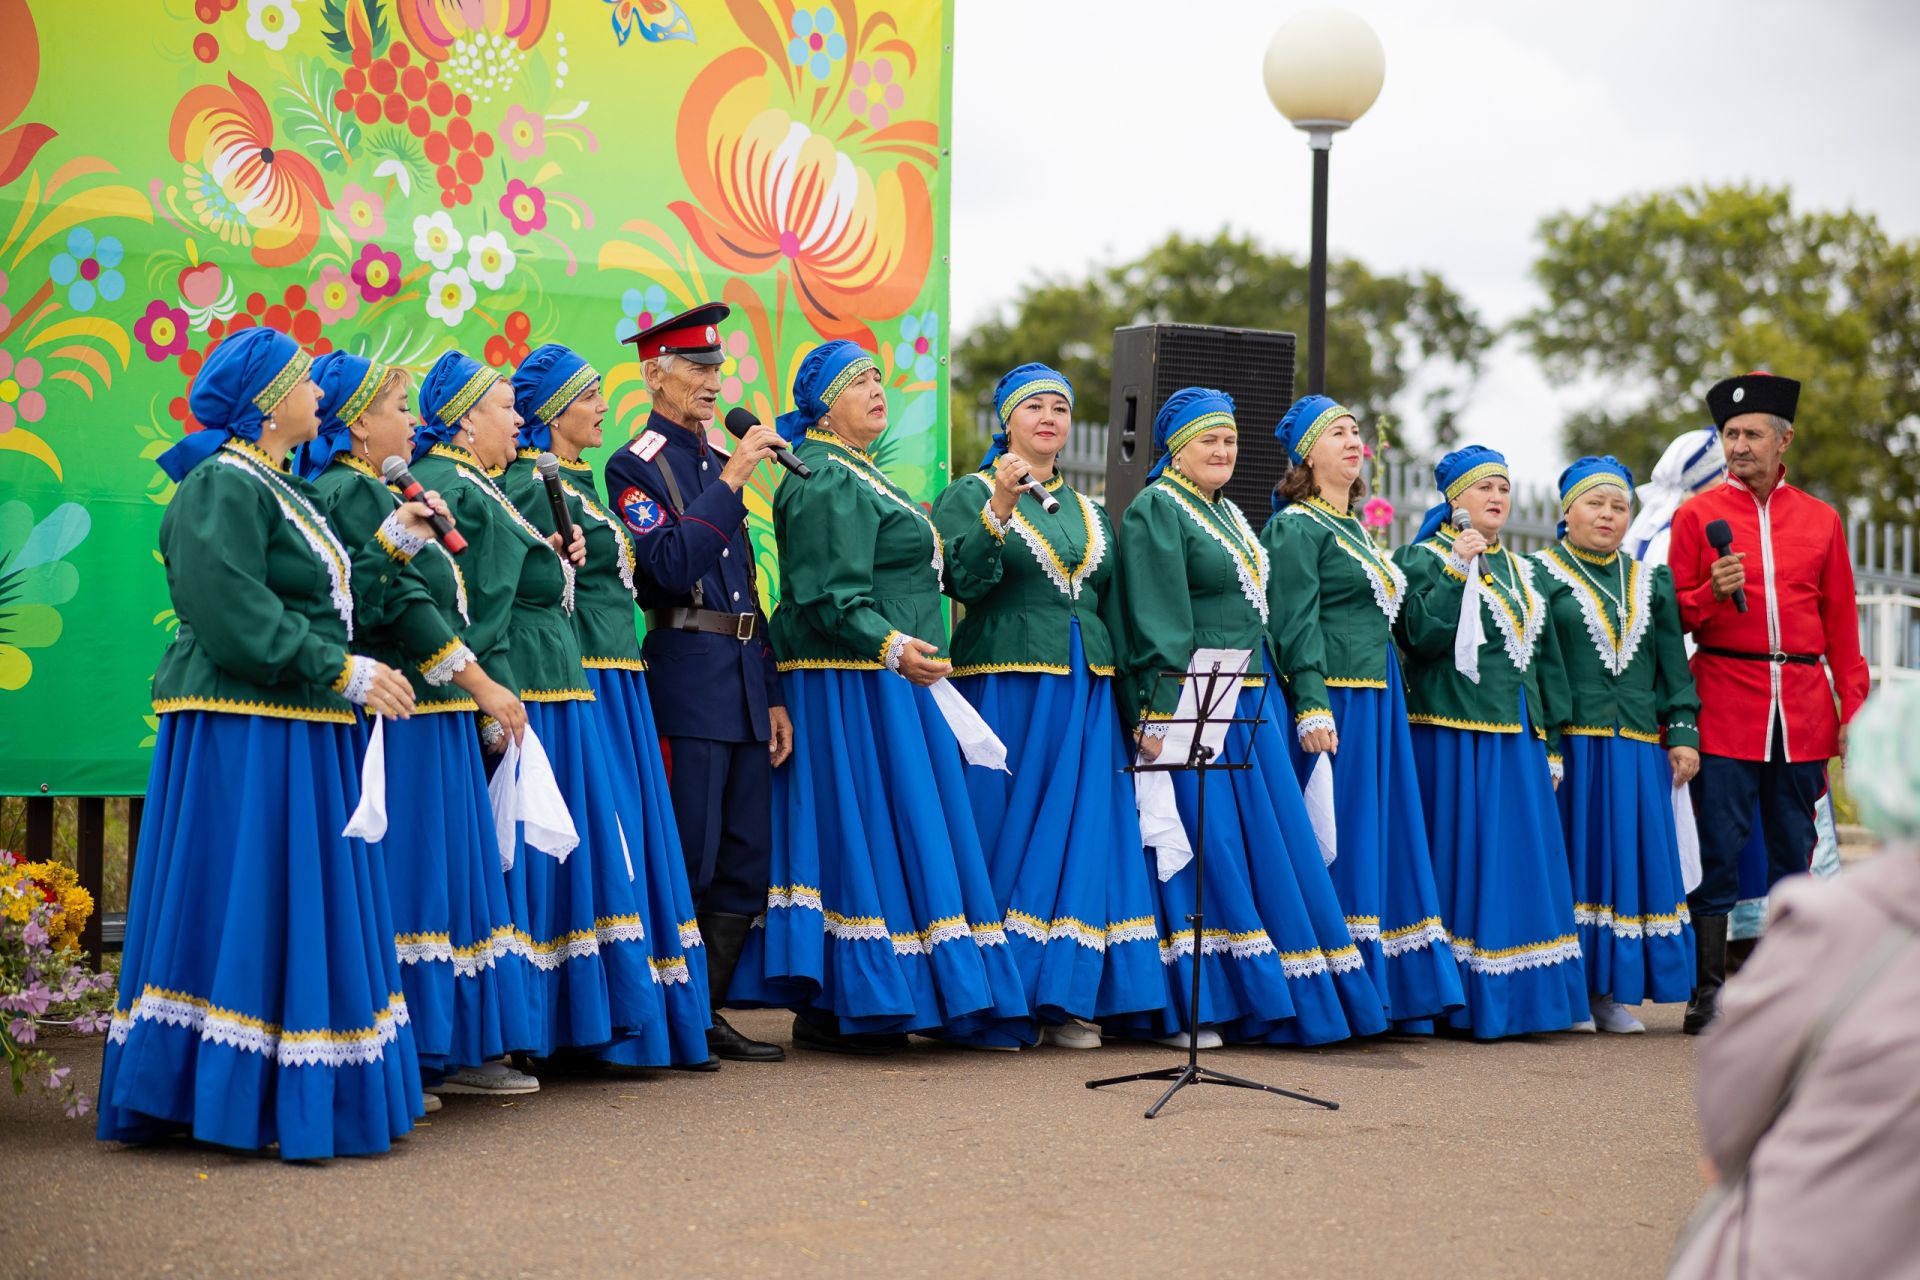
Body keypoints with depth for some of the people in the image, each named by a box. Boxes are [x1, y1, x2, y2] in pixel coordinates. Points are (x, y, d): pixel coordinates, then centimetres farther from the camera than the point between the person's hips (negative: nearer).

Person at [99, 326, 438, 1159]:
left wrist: (393, 542, 16)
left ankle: (302, 1096, 15)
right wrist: (346, 673, -18)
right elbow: (238, 619, -21)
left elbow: (324, 599, 19)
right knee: (244, 905, -6)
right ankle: (233, 1095, 0)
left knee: (303, 916, 10)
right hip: (247, 736, -10)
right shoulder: (224, 488, -12)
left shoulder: (282, 489, 19)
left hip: (301, 731, 10)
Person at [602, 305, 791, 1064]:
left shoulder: (720, 465, 18)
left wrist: (773, 694, 15)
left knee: (746, 863, 8)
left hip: (744, 683, 8)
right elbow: (673, 566, -20)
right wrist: (731, 480, -19)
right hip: (686, 681, -8)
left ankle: (706, 1016, 16)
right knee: (689, 865, -5)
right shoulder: (633, 468, -5)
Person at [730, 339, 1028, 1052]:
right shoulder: (824, 483, -14)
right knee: (863, 826, -9)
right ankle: (831, 1013, -5)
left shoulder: (854, 473, 20)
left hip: (885, 680, 11)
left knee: (857, 832, 10)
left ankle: (827, 1005, 13)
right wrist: (890, 646, -36)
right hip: (853, 686, -11)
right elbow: (830, 597, -24)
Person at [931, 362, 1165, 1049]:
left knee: (1080, 835, 2)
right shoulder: (970, 495, 2)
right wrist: (1000, 509, -25)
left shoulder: (1090, 513, 18)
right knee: (1004, 831, -4)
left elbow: (1114, 613, 18)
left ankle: (1066, 997, 6)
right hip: (1005, 684, -5)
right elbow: (965, 581, -13)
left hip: (1085, 690, 5)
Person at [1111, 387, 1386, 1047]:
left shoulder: (1229, 514, 21)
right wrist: (1160, 714, -23)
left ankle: (1249, 1002, 15)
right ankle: (1185, 1007, -3)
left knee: (1257, 841, 8)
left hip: (1249, 706, 9)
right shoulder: (1155, 510, -7)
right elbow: (1158, 622, -16)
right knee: (1201, 842, -8)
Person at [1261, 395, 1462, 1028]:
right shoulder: (1297, 527, -6)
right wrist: (1312, 707, -22)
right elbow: (1295, 623, -15)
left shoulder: (1354, 527, 21)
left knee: (1378, 838, 8)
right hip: (1334, 701, -9)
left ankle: (1389, 988, 12)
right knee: (1336, 839, -8)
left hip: (1377, 702, 9)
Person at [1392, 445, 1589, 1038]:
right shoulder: (1424, 559, -1)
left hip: (1519, 738, 7)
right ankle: (1464, 1000, 0)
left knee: (1525, 861, 6)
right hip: (1455, 738, -7)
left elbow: (1546, 661, 20)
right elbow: (1422, 635, -16)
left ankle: (1523, 996, 12)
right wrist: (1458, 568, -19)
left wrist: (1550, 744, 15)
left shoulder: (1520, 571, 19)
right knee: (1464, 860, -6)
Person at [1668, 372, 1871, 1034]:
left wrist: (1853, 713, 5)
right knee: (1718, 850, -4)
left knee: (1795, 853, 7)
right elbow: (1676, 618, 5)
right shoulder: (1697, 514, 4)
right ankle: (1707, 991, 2)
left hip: (1803, 712, 2)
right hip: (1725, 710, -2)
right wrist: (1712, 593, -16)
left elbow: (1842, 625, 11)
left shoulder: (1821, 520, 10)